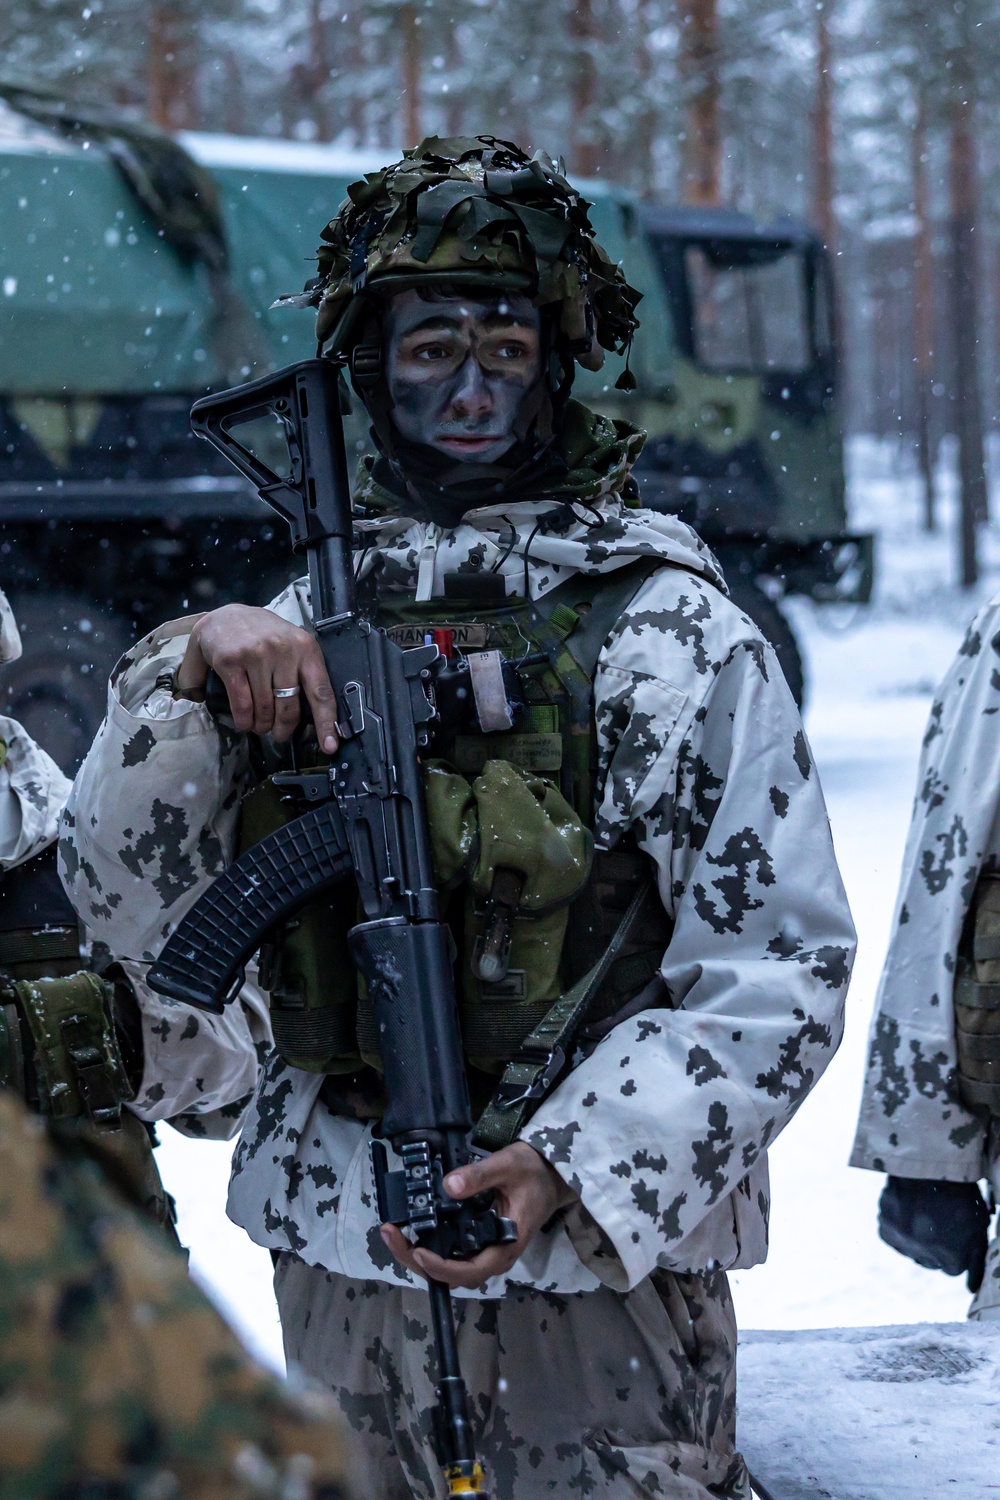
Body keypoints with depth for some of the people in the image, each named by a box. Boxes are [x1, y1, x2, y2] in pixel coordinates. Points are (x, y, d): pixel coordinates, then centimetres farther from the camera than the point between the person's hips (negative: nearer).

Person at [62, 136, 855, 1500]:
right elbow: (132, 907, 2)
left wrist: (576, 1165, -20)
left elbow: (777, 966, -9)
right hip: (339, 1256, 4)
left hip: (602, 1258, -4)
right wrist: (189, 676, -14)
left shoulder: (668, 630, -6)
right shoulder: (306, 625, 6)